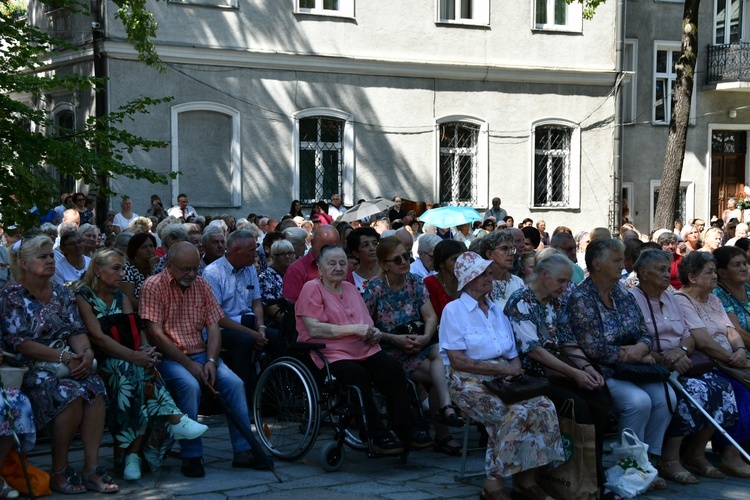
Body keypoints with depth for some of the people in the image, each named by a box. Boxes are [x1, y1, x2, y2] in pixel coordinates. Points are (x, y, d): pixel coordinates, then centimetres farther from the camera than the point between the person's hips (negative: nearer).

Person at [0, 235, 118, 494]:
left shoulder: (62, 293, 15)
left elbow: (77, 330, 10)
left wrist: (86, 352, -13)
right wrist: (63, 356, -18)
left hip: (68, 363, 5)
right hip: (30, 368, -5)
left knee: (95, 387, -26)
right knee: (70, 393, -31)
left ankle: (91, 467, -24)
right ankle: (59, 471, -17)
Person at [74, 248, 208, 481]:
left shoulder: (121, 298, 19)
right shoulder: (83, 297, -2)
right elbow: (97, 337, -16)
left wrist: (145, 350, -19)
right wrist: (133, 355, -29)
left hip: (125, 361, 5)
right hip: (99, 363, -5)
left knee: (143, 369, -29)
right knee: (131, 368, -35)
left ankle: (133, 454, -31)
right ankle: (174, 420, -35)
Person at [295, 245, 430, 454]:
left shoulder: (350, 288, 23)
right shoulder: (312, 289, 1)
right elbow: (314, 329, -12)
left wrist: (373, 332, 1)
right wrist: (354, 329, -14)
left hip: (364, 350, 6)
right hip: (331, 353, -6)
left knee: (393, 368, -21)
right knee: (357, 374, -35)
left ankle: (405, 430, -18)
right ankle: (377, 436, -26)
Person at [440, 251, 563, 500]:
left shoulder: (497, 310, 17)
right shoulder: (454, 310, -2)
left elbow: (513, 356, 15)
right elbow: (458, 361, -10)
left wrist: (516, 369, -9)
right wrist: (502, 368, -14)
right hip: (470, 383, -6)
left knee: (544, 406, -21)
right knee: (517, 414, -31)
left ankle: (527, 479, -13)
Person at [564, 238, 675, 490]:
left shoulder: (624, 296, 12)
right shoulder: (581, 298, -11)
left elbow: (645, 336, 10)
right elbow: (594, 349, -20)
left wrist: (639, 349, -14)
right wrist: (634, 355, -11)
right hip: (600, 372, -7)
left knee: (665, 395, -16)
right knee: (639, 401, -28)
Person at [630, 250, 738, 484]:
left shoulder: (669, 297, 19)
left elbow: (689, 337, 15)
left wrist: (681, 350, -9)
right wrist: (665, 359, -24)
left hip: (679, 364, 7)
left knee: (720, 387, -14)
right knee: (691, 390, -30)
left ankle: (695, 453, -3)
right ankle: (669, 460, -19)